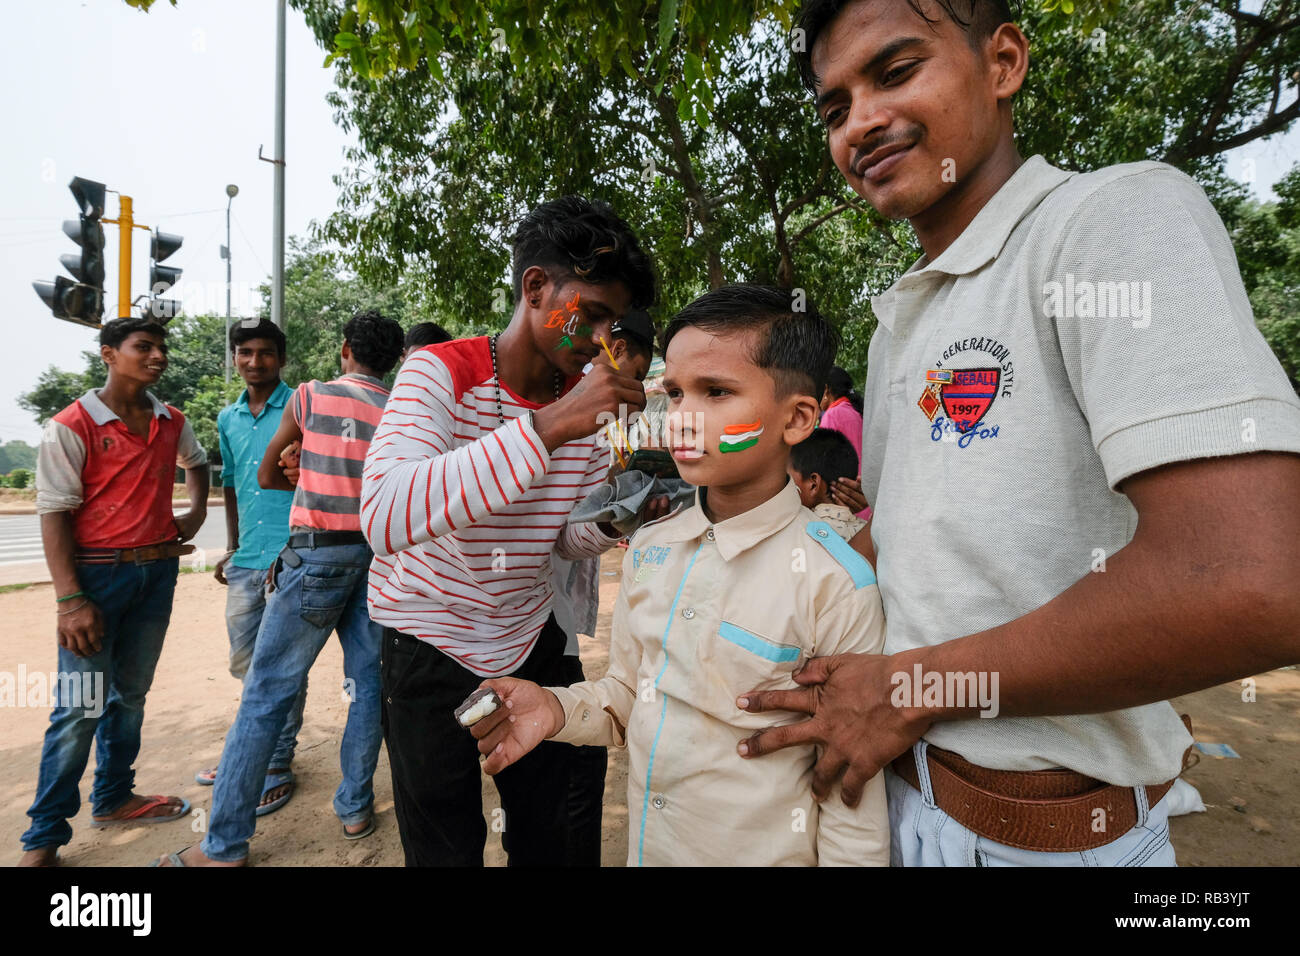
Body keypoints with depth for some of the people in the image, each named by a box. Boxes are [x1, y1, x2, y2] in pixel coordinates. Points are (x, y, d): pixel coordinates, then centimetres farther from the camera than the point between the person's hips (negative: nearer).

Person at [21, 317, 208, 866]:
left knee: (131, 693, 15)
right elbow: (54, 513, -12)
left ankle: (113, 798, 31)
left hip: (159, 571, 5)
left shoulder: (172, 423, 8)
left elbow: (196, 461, 30)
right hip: (97, 572, -5)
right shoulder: (72, 426, -8)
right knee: (80, 708, -2)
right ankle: (44, 836, 14)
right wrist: (70, 599, -18)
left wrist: (197, 512, 14)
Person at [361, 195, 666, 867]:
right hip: (429, 646, -4)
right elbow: (385, 520, -40)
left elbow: (564, 538, 4)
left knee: (547, 838, 20)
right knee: (447, 849, 13)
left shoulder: (588, 401, -4)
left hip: (530, 640, 5)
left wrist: (611, 521, -19)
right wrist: (547, 426, -46)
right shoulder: (441, 372, -21)